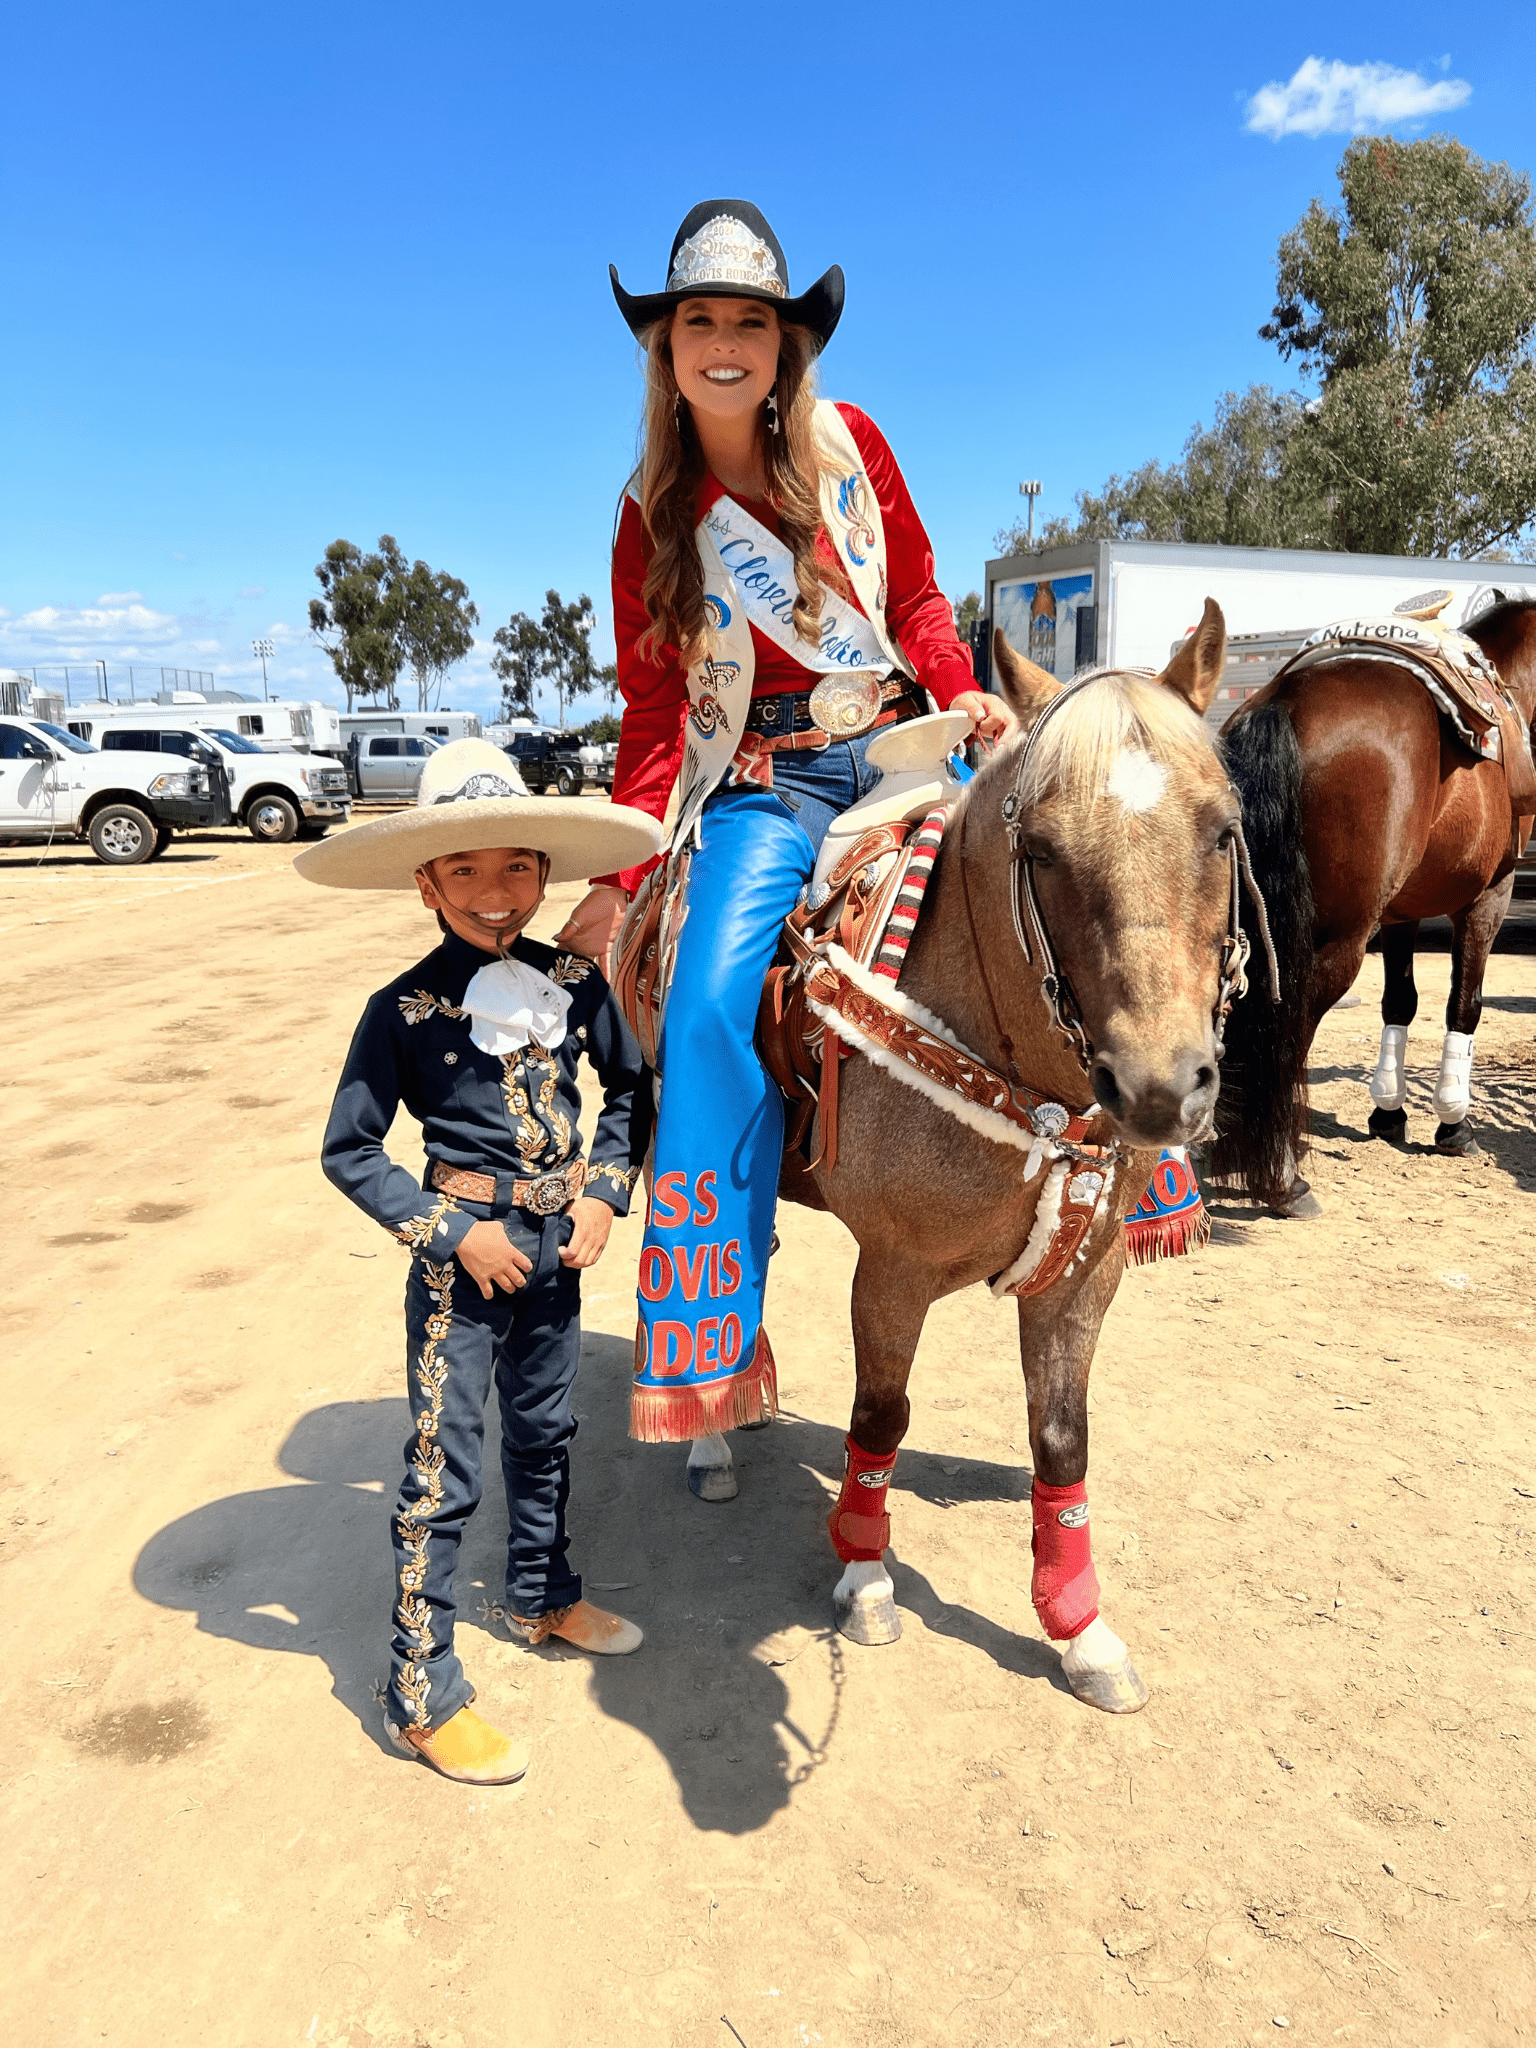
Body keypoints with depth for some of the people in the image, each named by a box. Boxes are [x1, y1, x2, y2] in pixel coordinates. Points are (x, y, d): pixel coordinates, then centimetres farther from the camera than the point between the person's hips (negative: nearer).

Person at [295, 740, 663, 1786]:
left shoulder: (576, 980, -3)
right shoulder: (404, 1009, -14)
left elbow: (629, 1092, 10)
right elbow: (348, 1151, -9)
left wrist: (605, 1192, -3)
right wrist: (452, 1230, -16)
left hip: (559, 1238, 5)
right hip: (465, 1247, -4)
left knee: (546, 1430, 22)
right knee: (443, 1467, 2)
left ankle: (544, 1594, 46)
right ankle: (423, 1694, 17)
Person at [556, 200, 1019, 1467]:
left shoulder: (850, 444, 7)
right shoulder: (655, 520, 4)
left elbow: (917, 596, 14)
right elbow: (654, 717, 2)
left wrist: (968, 700, -5)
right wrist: (614, 878, -6)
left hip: (897, 750, 3)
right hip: (764, 786, -2)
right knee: (711, 1007, -24)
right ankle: (716, 1361, -15)